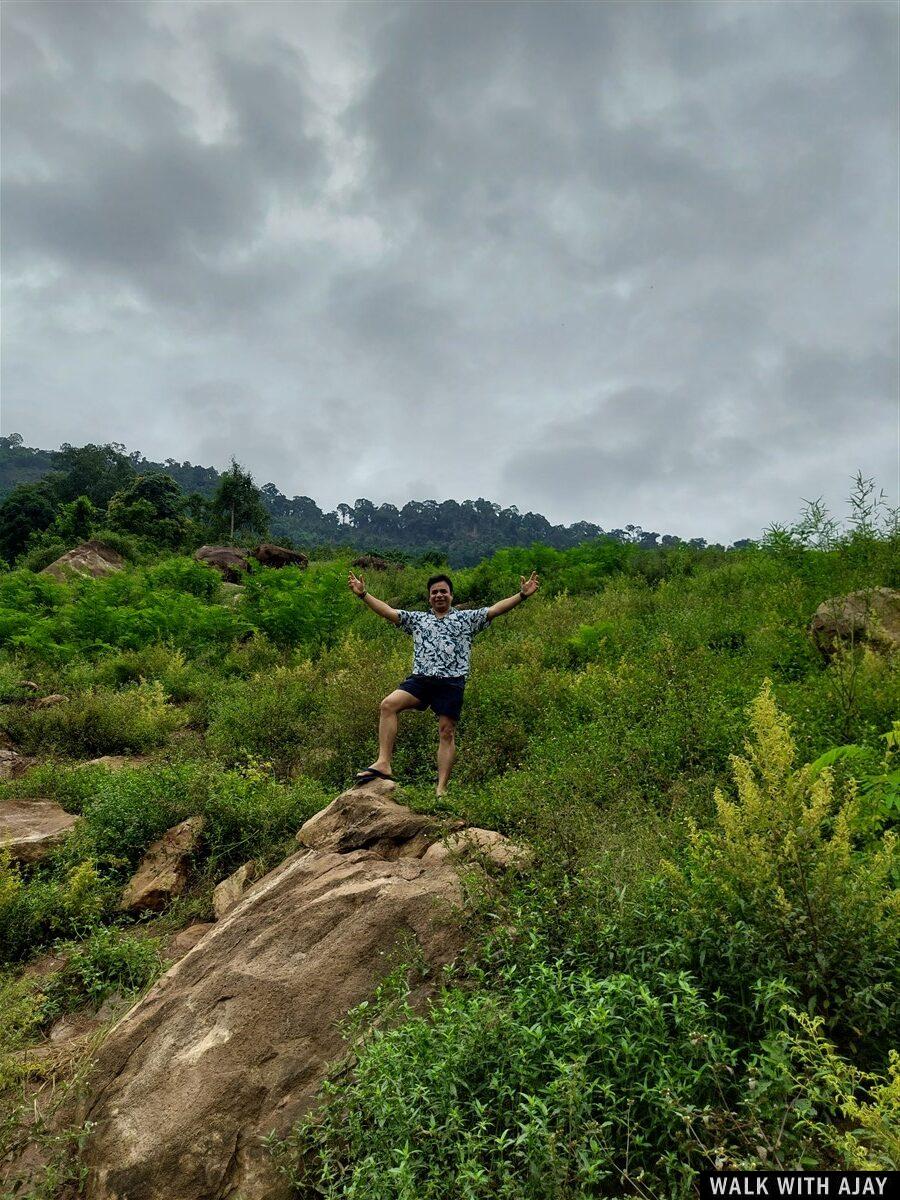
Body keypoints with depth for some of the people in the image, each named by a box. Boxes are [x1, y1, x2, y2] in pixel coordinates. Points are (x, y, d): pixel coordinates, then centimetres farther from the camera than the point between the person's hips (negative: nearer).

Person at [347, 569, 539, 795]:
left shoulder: (466, 618, 16)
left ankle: (442, 789, -3)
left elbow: (495, 609, 5)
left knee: (447, 732, -5)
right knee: (388, 704, -21)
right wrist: (363, 594, 6)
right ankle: (383, 764, -23)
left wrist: (522, 595, -7)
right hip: (421, 678, 2)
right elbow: (388, 611, 15)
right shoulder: (417, 619, 22)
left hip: (451, 682, -2)